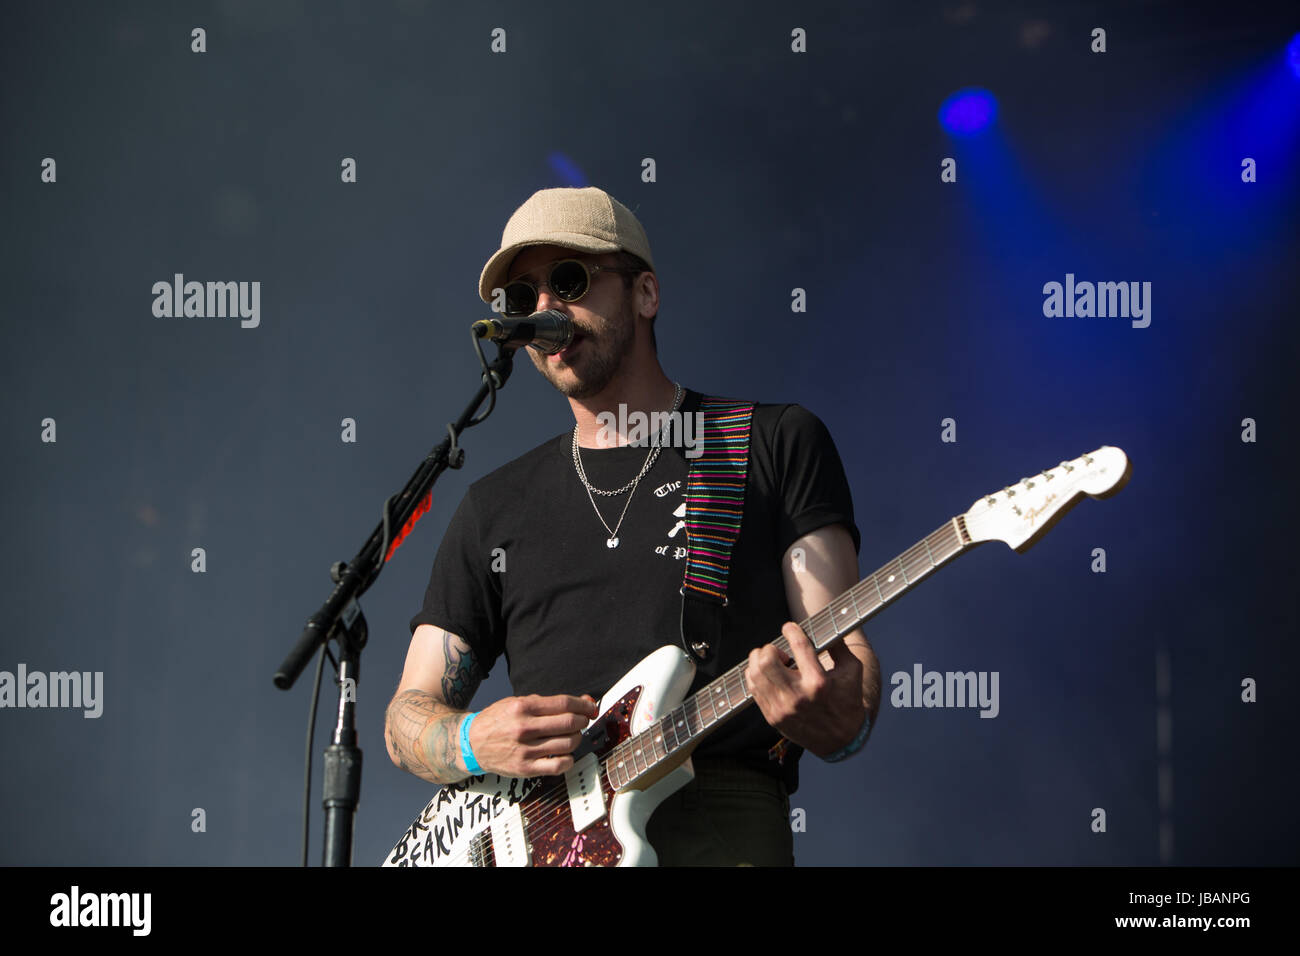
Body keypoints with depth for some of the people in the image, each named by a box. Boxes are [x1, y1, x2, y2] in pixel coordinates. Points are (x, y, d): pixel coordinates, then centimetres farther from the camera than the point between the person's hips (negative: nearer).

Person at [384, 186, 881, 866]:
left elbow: (845, 654, 5)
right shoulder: (495, 506, 22)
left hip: (716, 825, -3)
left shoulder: (778, 445, 13)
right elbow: (409, 715, 21)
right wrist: (476, 743, -1)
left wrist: (839, 719, -18)